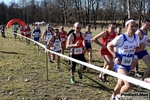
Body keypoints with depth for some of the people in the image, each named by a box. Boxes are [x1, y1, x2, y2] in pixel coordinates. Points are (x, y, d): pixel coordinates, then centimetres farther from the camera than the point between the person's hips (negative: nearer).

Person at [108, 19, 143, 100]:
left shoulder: (136, 37, -2)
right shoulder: (121, 38, -20)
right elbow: (109, 46, -8)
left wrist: (141, 48, -10)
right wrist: (115, 56, -18)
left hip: (128, 65, 7)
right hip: (120, 64, -7)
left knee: (120, 84, 22)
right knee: (128, 85, -23)